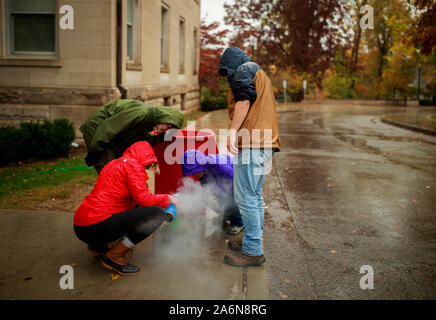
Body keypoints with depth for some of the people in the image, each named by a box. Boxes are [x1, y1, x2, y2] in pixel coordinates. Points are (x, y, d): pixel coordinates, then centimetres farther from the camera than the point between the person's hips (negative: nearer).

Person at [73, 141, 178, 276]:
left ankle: (98, 245, 16)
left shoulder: (114, 164, 24)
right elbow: (144, 198, -12)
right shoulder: (132, 163, -4)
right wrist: (167, 199, 5)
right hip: (96, 226, -10)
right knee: (157, 213, -12)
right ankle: (114, 256, -6)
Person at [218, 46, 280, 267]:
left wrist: (233, 130, -20)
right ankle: (252, 242, 25)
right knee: (255, 195, 16)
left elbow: (244, 100, -14)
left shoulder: (244, 69, 3)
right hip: (265, 143, 10)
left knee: (245, 197, -8)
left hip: (250, 142, -10)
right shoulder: (261, 76, 31)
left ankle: (252, 252, -4)